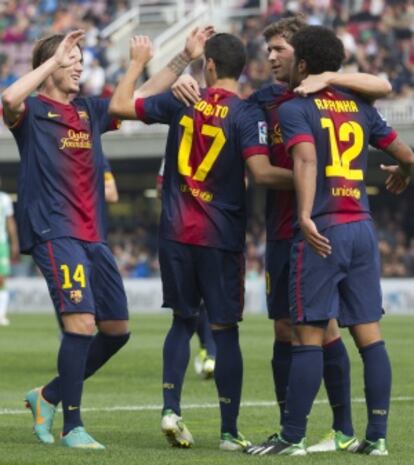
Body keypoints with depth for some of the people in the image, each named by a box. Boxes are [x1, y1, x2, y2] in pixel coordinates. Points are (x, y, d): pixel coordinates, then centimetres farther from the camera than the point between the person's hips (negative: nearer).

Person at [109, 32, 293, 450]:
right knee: (224, 330, 3)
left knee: (183, 320, 17)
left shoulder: (182, 102, 0)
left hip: (176, 232, 3)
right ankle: (229, 431, 5)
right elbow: (262, 173, -20)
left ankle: (171, 409, 4)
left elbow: (119, 106, 9)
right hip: (221, 238, -3)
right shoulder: (246, 114, -9)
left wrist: (137, 64, 23)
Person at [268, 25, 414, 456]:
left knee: (308, 335, -4)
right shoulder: (359, 107, 14)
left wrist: (305, 217, -31)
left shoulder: (294, 108, -2)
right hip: (362, 227, 5)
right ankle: (377, 436, 6)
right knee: (369, 333, 6)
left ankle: (293, 437, -3)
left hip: (322, 229, -5)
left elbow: (306, 160, -20)